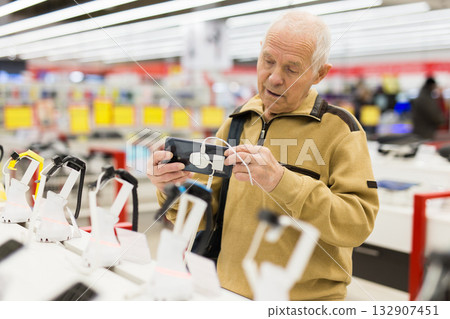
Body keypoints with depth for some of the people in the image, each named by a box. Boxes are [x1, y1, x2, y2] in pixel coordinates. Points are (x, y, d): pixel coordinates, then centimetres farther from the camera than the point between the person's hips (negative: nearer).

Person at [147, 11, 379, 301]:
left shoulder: (339, 127, -5)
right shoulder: (236, 122, 8)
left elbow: (358, 222, -16)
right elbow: (205, 213, 9)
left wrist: (282, 181, -25)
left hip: (306, 297, -3)